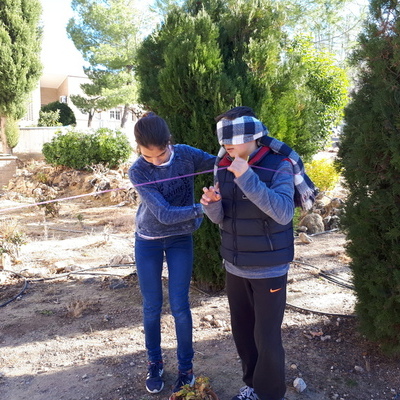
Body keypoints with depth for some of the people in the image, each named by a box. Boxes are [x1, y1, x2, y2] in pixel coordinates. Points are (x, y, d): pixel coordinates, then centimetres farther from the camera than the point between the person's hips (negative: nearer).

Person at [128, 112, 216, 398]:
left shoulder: (186, 155, -15)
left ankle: (186, 367, 24)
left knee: (180, 306, 4)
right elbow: (164, 214, -27)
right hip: (149, 241, 0)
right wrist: (203, 208, -35)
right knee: (152, 307, 10)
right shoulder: (138, 171, -21)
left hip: (181, 239, 1)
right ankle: (155, 362, 33)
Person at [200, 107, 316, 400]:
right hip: (235, 265, 6)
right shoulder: (223, 165, 0)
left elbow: (284, 214, -29)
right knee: (242, 331, 17)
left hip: (268, 268, -5)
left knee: (267, 336, 5)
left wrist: (248, 178, -35)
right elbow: (220, 218, 3)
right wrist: (211, 203, -19)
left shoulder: (278, 166, -16)